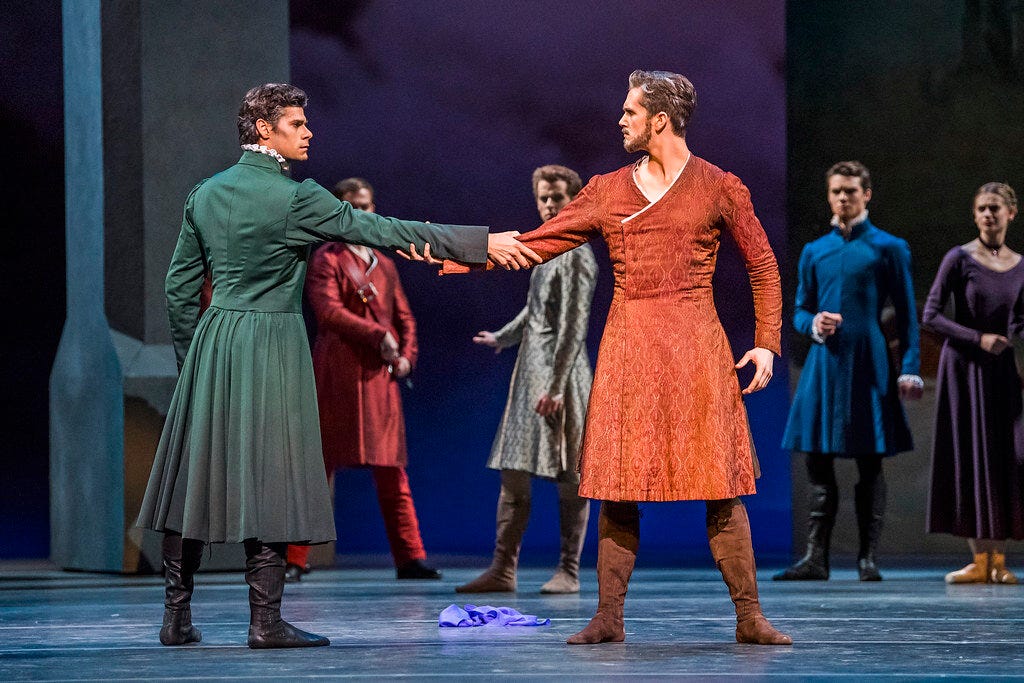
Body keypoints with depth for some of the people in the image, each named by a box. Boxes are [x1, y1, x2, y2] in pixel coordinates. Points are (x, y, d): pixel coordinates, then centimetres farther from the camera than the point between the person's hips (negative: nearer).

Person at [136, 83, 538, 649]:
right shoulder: (295, 198, -11)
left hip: (211, 344, 6)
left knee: (195, 476, 9)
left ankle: (176, 614, 11)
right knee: (268, 476, -2)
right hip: (271, 345, -6)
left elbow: (180, 284, 12)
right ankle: (265, 620, -2)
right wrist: (483, 242, -11)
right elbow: (383, 230, -12)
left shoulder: (205, 194, 8)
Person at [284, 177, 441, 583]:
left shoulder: (384, 265, 20)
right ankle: (292, 560, -2)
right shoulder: (327, 260, -1)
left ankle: (409, 558, 10)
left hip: (380, 378, 6)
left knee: (392, 472, 6)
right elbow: (328, 310, -14)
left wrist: (407, 354, 4)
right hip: (337, 377, -6)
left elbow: (404, 317, 23)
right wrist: (378, 335, -19)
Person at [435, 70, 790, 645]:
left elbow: (764, 266, 8)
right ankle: (609, 619, 6)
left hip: (696, 347, -3)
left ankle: (749, 617, 1)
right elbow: (536, 244, 12)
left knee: (721, 486, -5)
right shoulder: (607, 192, 12)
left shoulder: (718, 188, 3)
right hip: (627, 348, 3)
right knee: (619, 487, 0)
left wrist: (767, 343, -1)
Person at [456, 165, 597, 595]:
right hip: (528, 373, 9)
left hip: (560, 375, -9)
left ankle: (569, 572, 2)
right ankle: (503, 570, 8)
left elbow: (574, 326, -17)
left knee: (568, 477, -3)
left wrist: (556, 386, -23)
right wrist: (501, 338, 46)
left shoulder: (576, 256, -10)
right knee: (513, 471, 6)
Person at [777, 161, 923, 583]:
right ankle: (815, 558, 4)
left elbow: (906, 314, 1)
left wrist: (910, 369, -7)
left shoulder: (888, 249, 3)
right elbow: (800, 311, 17)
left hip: (869, 367, -3)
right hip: (825, 364, 3)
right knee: (817, 461, 1)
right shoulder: (814, 252, 13)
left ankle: (868, 559, 6)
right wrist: (813, 324, -7)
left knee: (870, 465, 0)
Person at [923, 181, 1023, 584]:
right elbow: (931, 316, -11)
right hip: (963, 369, -4)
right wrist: (979, 339, -17)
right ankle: (979, 561, 0)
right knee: (969, 457, -3)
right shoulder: (960, 259, -6)